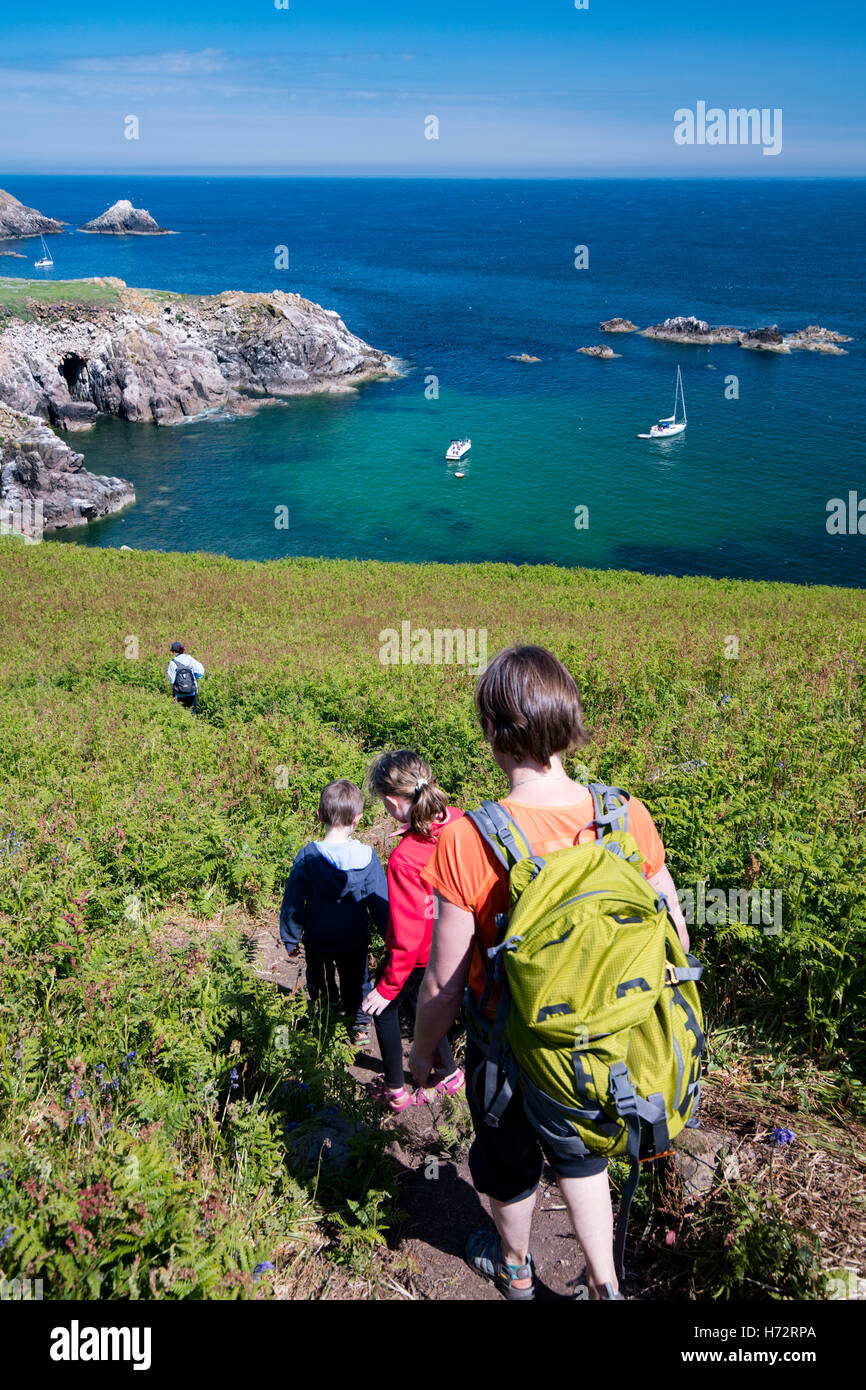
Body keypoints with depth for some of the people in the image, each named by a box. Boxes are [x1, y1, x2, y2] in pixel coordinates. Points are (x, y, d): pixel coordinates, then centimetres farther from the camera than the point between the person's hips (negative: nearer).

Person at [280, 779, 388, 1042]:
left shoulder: (307, 857, -21)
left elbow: (293, 903, -13)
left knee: (320, 983, 24)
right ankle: (359, 1026, 39)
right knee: (356, 981, 24)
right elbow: (380, 904, -12)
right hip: (355, 941, 1)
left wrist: (291, 939, 1)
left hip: (317, 941, 0)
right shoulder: (368, 859, -20)